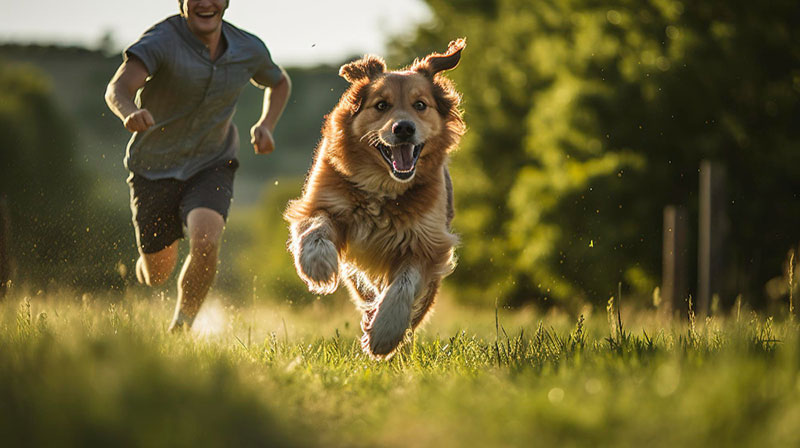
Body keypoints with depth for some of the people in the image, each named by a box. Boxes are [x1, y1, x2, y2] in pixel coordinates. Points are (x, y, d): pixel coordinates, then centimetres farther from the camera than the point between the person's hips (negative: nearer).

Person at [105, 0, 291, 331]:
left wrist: (266, 126, -4)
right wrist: (129, 113, -62)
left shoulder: (249, 49, -8)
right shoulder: (162, 40, -23)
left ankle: (181, 327, -6)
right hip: (155, 169, -1)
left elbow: (279, 83, 15)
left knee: (205, 242, -27)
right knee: (157, 275, 10)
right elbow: (118, 88, -39)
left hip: (211, 166, 1)